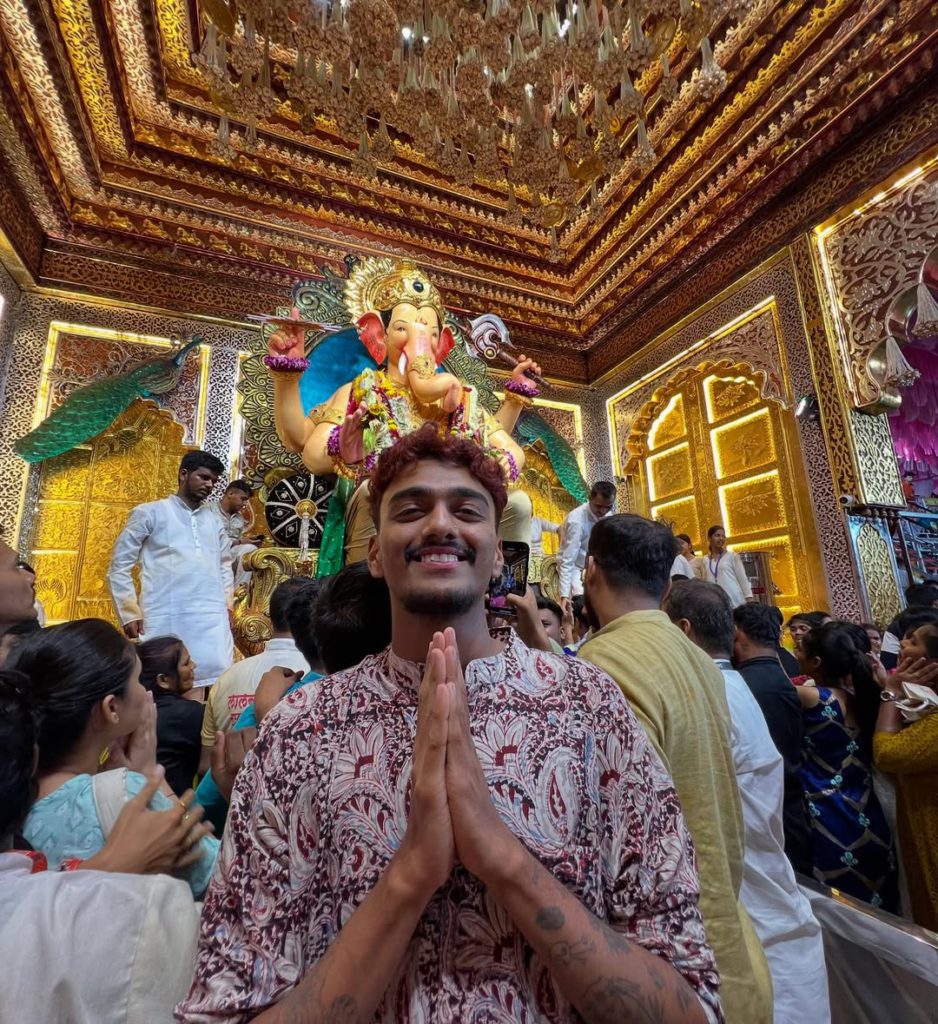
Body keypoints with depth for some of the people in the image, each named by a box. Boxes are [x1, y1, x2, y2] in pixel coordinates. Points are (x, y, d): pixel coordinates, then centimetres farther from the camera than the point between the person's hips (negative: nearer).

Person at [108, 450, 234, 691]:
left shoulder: (214, 521, 19)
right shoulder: (150, 513, 8)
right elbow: (119, 567, 7)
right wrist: (130, 614, 0)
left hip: (212, 621, 3)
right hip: (164, 620, -3)